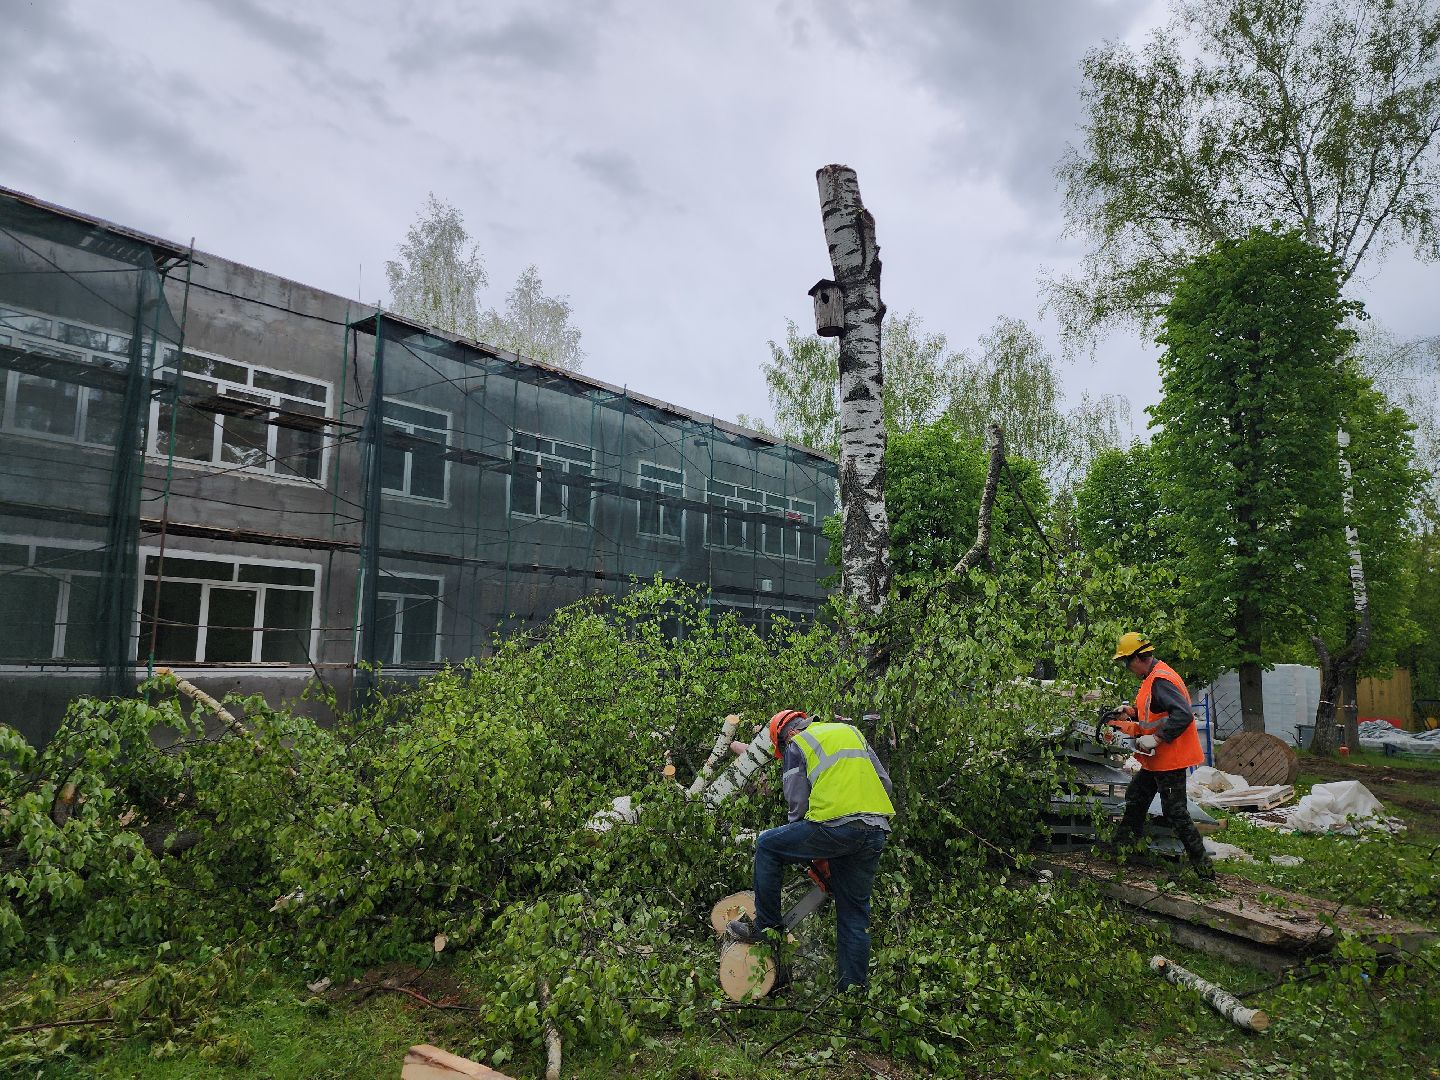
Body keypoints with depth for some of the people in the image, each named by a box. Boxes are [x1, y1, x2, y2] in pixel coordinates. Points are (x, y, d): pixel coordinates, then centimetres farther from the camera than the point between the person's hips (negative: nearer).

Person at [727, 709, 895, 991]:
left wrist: (804, 848, 19)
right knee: (855, 914, 17)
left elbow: (798, 802, 5)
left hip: (836, 826, -6)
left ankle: (766, 926, 16)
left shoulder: (796, 746, 11)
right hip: (876, 834, 6)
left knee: (767, 845, 14)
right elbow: (885, 783, 22)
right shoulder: (852, 732, 26)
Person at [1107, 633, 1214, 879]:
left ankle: (1204, 868, 4)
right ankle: (1123, 845, 37)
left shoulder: (1160, 680, -22)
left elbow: (1183, 714, -31)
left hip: (1170, 760, -11)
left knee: (1176, 814, -5)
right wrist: (1132, 711, 8)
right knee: (1135, 799, 23)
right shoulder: (1153, 677, 11)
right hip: (1157, 760, 11)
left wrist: (1155, 739, -29)